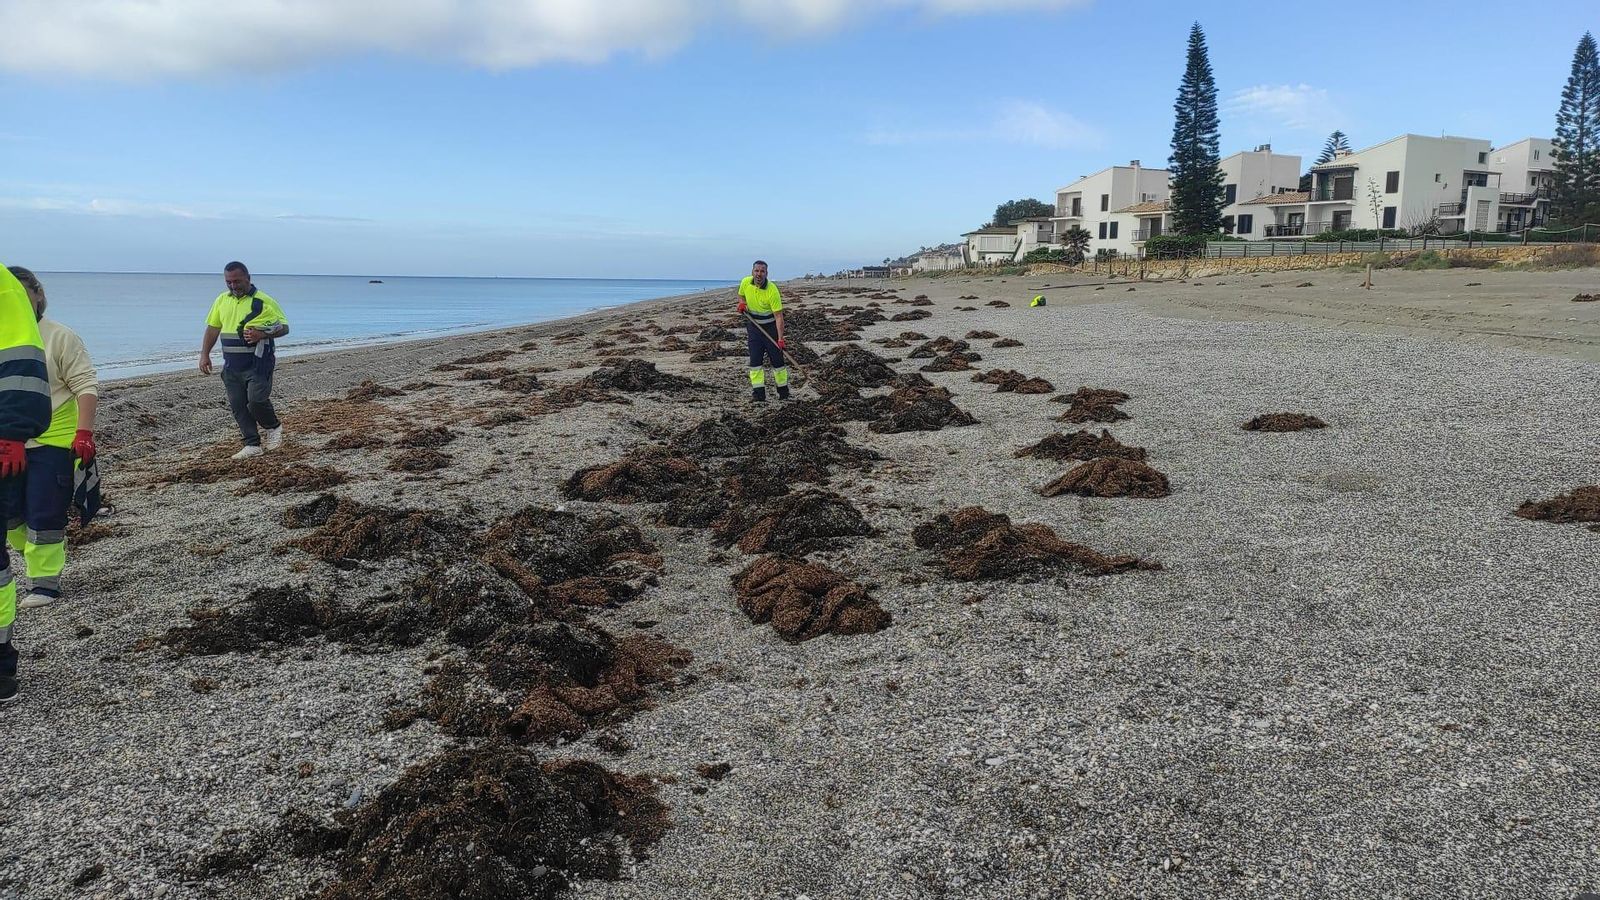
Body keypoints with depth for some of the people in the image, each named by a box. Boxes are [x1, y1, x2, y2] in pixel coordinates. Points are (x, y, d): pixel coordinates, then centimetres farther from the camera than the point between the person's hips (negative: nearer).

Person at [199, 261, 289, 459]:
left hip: (257, 364, -6)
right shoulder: (222, 300, 10)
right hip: (231, 365, 6)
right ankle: (253, 445, 10)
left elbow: (284, 327, -5)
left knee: (257, 400, -13)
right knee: (237, 405, 3)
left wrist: (263, 334, -22)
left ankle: (273, 427, 16)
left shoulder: (264, 302, -6)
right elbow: (212, 328, 16)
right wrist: (204, 354, 8)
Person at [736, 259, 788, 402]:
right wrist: (742, 303, -8)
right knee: (755, 359, -2)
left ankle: (783, 392, 18)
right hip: (753, 325, 4)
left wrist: (780, 339, -31)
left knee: (777, 358, 2)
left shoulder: (772, 290, -24)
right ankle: (758, 393, 0)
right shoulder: (745, 283, -9)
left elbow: (778, 316, -25)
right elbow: (741, 295, 17)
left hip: (770, 326, -4)